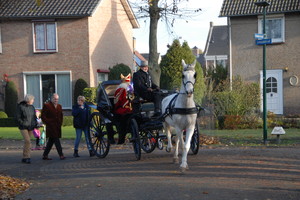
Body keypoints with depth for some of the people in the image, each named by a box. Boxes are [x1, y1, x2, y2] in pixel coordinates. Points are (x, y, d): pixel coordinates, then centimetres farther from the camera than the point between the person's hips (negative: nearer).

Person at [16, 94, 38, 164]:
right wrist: (24, 124, -17)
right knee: (28, 141, -16)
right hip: (23, 127, -5)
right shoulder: (20, 106, -10)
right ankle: (27, 157, -10)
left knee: (26, 142, 8)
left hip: (31, 127, 5)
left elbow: (34, 116, 17)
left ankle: (24, 158, 16)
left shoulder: (32, 107, 7)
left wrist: (35, 124, 4)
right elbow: (18, 117, -10)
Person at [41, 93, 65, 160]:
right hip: (51, 127, -7)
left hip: (57, 127, 7)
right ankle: (61, 155, -11)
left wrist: (60, 123, 13)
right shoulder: (46, 106, -4)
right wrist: (48, 123, -11)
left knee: (51, 141, 10)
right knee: (56, 140, -11)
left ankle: (45, 155, 18)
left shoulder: (59, 106, 16)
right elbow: (43, 116, -5)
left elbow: (61, 116, 26)